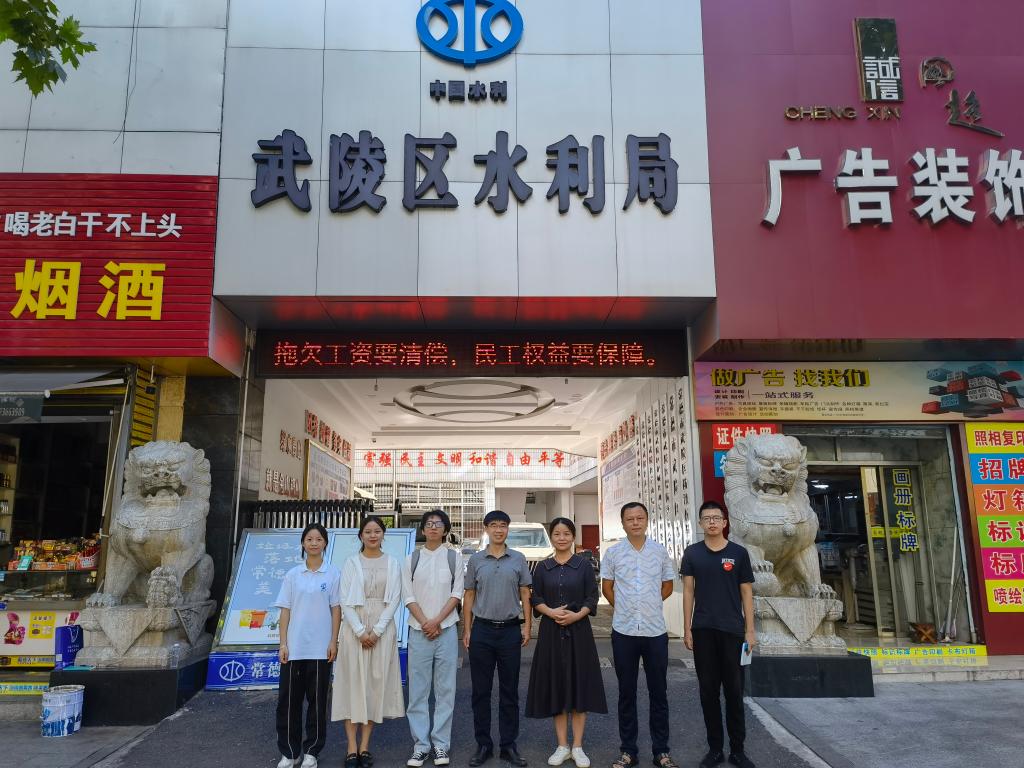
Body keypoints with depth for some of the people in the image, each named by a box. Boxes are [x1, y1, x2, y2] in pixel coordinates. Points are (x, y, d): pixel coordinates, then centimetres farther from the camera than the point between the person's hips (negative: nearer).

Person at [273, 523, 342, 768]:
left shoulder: (333, 574, 1)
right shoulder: (293, 574, 5)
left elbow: (336, 609, 1)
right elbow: (285, 610, 6)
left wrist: (334, 642, -4)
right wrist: (283, 644, -1)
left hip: (320, 648, -1)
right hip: (294, 647, 2)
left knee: (317, 699, 6)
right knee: (288, 699, 5)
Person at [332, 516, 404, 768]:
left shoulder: (392, 564, 6)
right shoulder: (351, 563, 3)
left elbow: (394, 599, 0)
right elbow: (345, 601, -2)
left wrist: (377, 631, -10)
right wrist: (360, 631, -12)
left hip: (382, 629, 1)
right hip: (355, 628, -1)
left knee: (377, 683, 2)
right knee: (353, 682, -2)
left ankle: (365, 746, 10)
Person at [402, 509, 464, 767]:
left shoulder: (453, 557, 4)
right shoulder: (411, 560, 6)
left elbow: (457, 593, -1)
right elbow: (408, 596, 2)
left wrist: (437, 621, -9)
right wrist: (425, 623, -9)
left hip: (446, 630, 0)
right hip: (418, 630, 1)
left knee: (445, 689, 2)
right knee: (418, 690, 2)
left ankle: (441, 744, 10)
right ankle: (421, 744, 9)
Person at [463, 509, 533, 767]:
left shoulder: (518, 559, 3)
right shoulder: (475, 560, 4)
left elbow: (525, 595, 6)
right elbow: (469, 596, 7)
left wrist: (526, 626, 0)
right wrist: (466, 630, 3)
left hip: (510, 630, 0)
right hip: (482, 630, 0)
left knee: (509, 691, 7)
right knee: (480, 691, 6)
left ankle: (508, 745, 17)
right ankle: (483, 745, 18)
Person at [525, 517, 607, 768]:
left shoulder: (583, 565, 1)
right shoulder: (542, 568, 6)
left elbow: (592, 598, -1)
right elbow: (535, 599, 4)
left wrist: (577, 615, -18)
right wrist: (551, 612, -15)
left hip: (578, 630, -1)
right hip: (551, 631, 1)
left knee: (579, 685, 2)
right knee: (556, 686, 5)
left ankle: (577, 747, 13)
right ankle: (562, 746, 17)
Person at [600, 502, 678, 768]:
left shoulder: (660, 551, 1)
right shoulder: (613, 552, -1)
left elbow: (668, 585, 11)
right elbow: (607, 587, 9)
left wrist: (648, 605, 9)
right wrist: (625, 609, 8)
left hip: (656, 630, 1)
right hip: (623, 631, 0)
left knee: (659, 693, 8)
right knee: (626, 693, 8)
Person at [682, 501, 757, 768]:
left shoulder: (738, 553, 1)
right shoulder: (692, 553, 4)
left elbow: (746, 593, 3)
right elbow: (688, 591, 5)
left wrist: (750, 630, -2)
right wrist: (687, 629, 1)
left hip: (732, 630, -1)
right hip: (703, 630, 1)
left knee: (734, 691, 5)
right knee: (708, 691, 7)